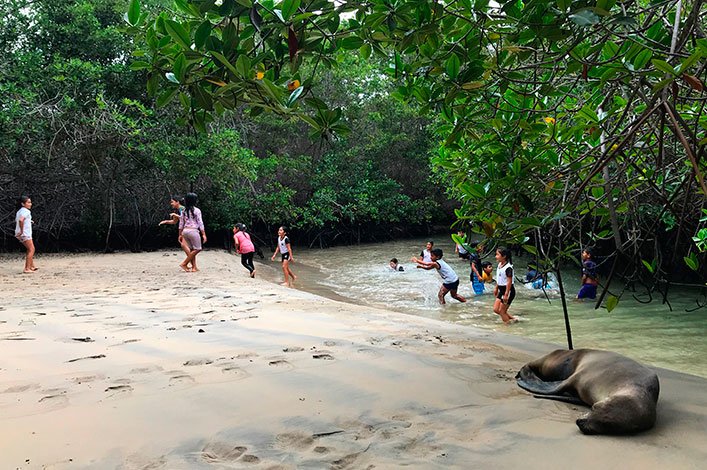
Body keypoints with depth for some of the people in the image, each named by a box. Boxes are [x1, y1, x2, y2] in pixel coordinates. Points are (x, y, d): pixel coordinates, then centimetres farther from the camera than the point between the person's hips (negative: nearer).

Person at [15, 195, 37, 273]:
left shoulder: (20, 211, 15)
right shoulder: (26, 211, -16)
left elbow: (16, 221, 26)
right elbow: (21, 220, -32)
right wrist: (22, 231, -25)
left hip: (21, 234, 10)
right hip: (25, 234, -10)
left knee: (30, 249, 21)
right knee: (31, 249, -5)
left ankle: (31, 266, 28)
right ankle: (27, 269, -8)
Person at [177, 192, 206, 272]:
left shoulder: (184, 211, 9)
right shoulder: (197, 210, -7)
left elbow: (181, 224, 12)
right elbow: (200, 223, -9)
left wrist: (180, 235, 18)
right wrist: (204, 234, -7)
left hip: (185, 231, 7)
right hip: (193, 231, -7)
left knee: (192, 249, 14)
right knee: (197, 249, 3)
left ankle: (194, 267, 11)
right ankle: (184, 263, -4)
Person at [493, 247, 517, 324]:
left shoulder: (508, 267, -23)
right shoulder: (499, 265, 5)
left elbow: (509, 281, -24)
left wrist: (506, 294, -25)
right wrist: (496, 288, 22)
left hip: (508, 291, -9)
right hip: (502, 290, 9)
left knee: (501, 311, -1)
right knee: (496, 309, 10)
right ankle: (512, 318, 24)